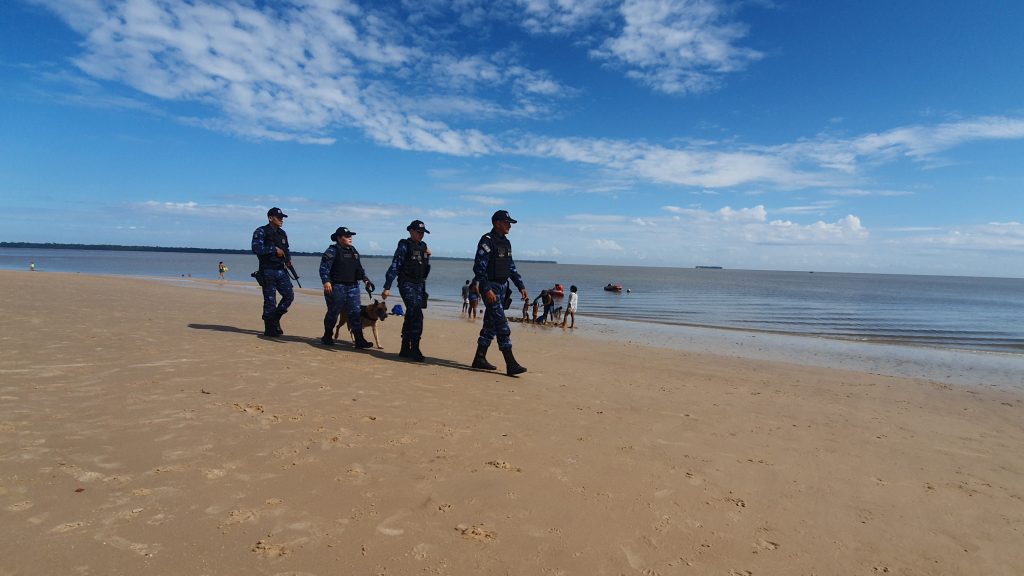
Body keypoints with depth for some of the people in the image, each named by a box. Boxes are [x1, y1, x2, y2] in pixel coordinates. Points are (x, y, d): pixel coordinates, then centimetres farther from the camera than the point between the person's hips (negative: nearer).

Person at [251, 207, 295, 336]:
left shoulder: (283, 233, 15)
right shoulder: (261, 232, -6)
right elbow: (256, 248, -19)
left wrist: (288, 259, 6)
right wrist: (274, 249, -19)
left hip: (281, 271, 7)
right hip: (268, 271, -6)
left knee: (289, 296, 2)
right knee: (270, 300, -2)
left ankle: (275, 319, 21)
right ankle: (270, 329, 8)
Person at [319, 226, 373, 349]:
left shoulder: (354, 251, 16)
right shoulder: (332, 251, -6)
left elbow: (359, 267, 26)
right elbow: (324, 267, -14)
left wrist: (365, 278, 17)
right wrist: (326, 281, -26)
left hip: (352, 287, 6)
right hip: (337, 287, -6)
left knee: (355, 313, -1)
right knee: (333, 312, 5)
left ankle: (359, 340, -3)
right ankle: (327, 337, 24)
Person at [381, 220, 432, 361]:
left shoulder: (423, 246, 14)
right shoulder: (404, 246, -6)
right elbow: (394, 267, -10)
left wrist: (428, 256, 5)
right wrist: (387, 287, -14)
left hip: (420, 285, 7)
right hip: (407, 284, -7)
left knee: (411, 316, 10)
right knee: (416, 314, -19)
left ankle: (405, 349, 18)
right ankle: (415, 349, -16)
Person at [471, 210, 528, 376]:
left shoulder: (506, 243, 15)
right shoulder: (487, 241, -12)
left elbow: (511, 268, 21)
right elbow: (479, 267, -18)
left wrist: (521, 287, 14)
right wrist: (487, 290, -24)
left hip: (503, 287, 9)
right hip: (491, 287, -9)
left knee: (491, 324, 12)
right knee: (502, 325, -12)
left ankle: (479, 359, 21)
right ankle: (511, 364, -13)